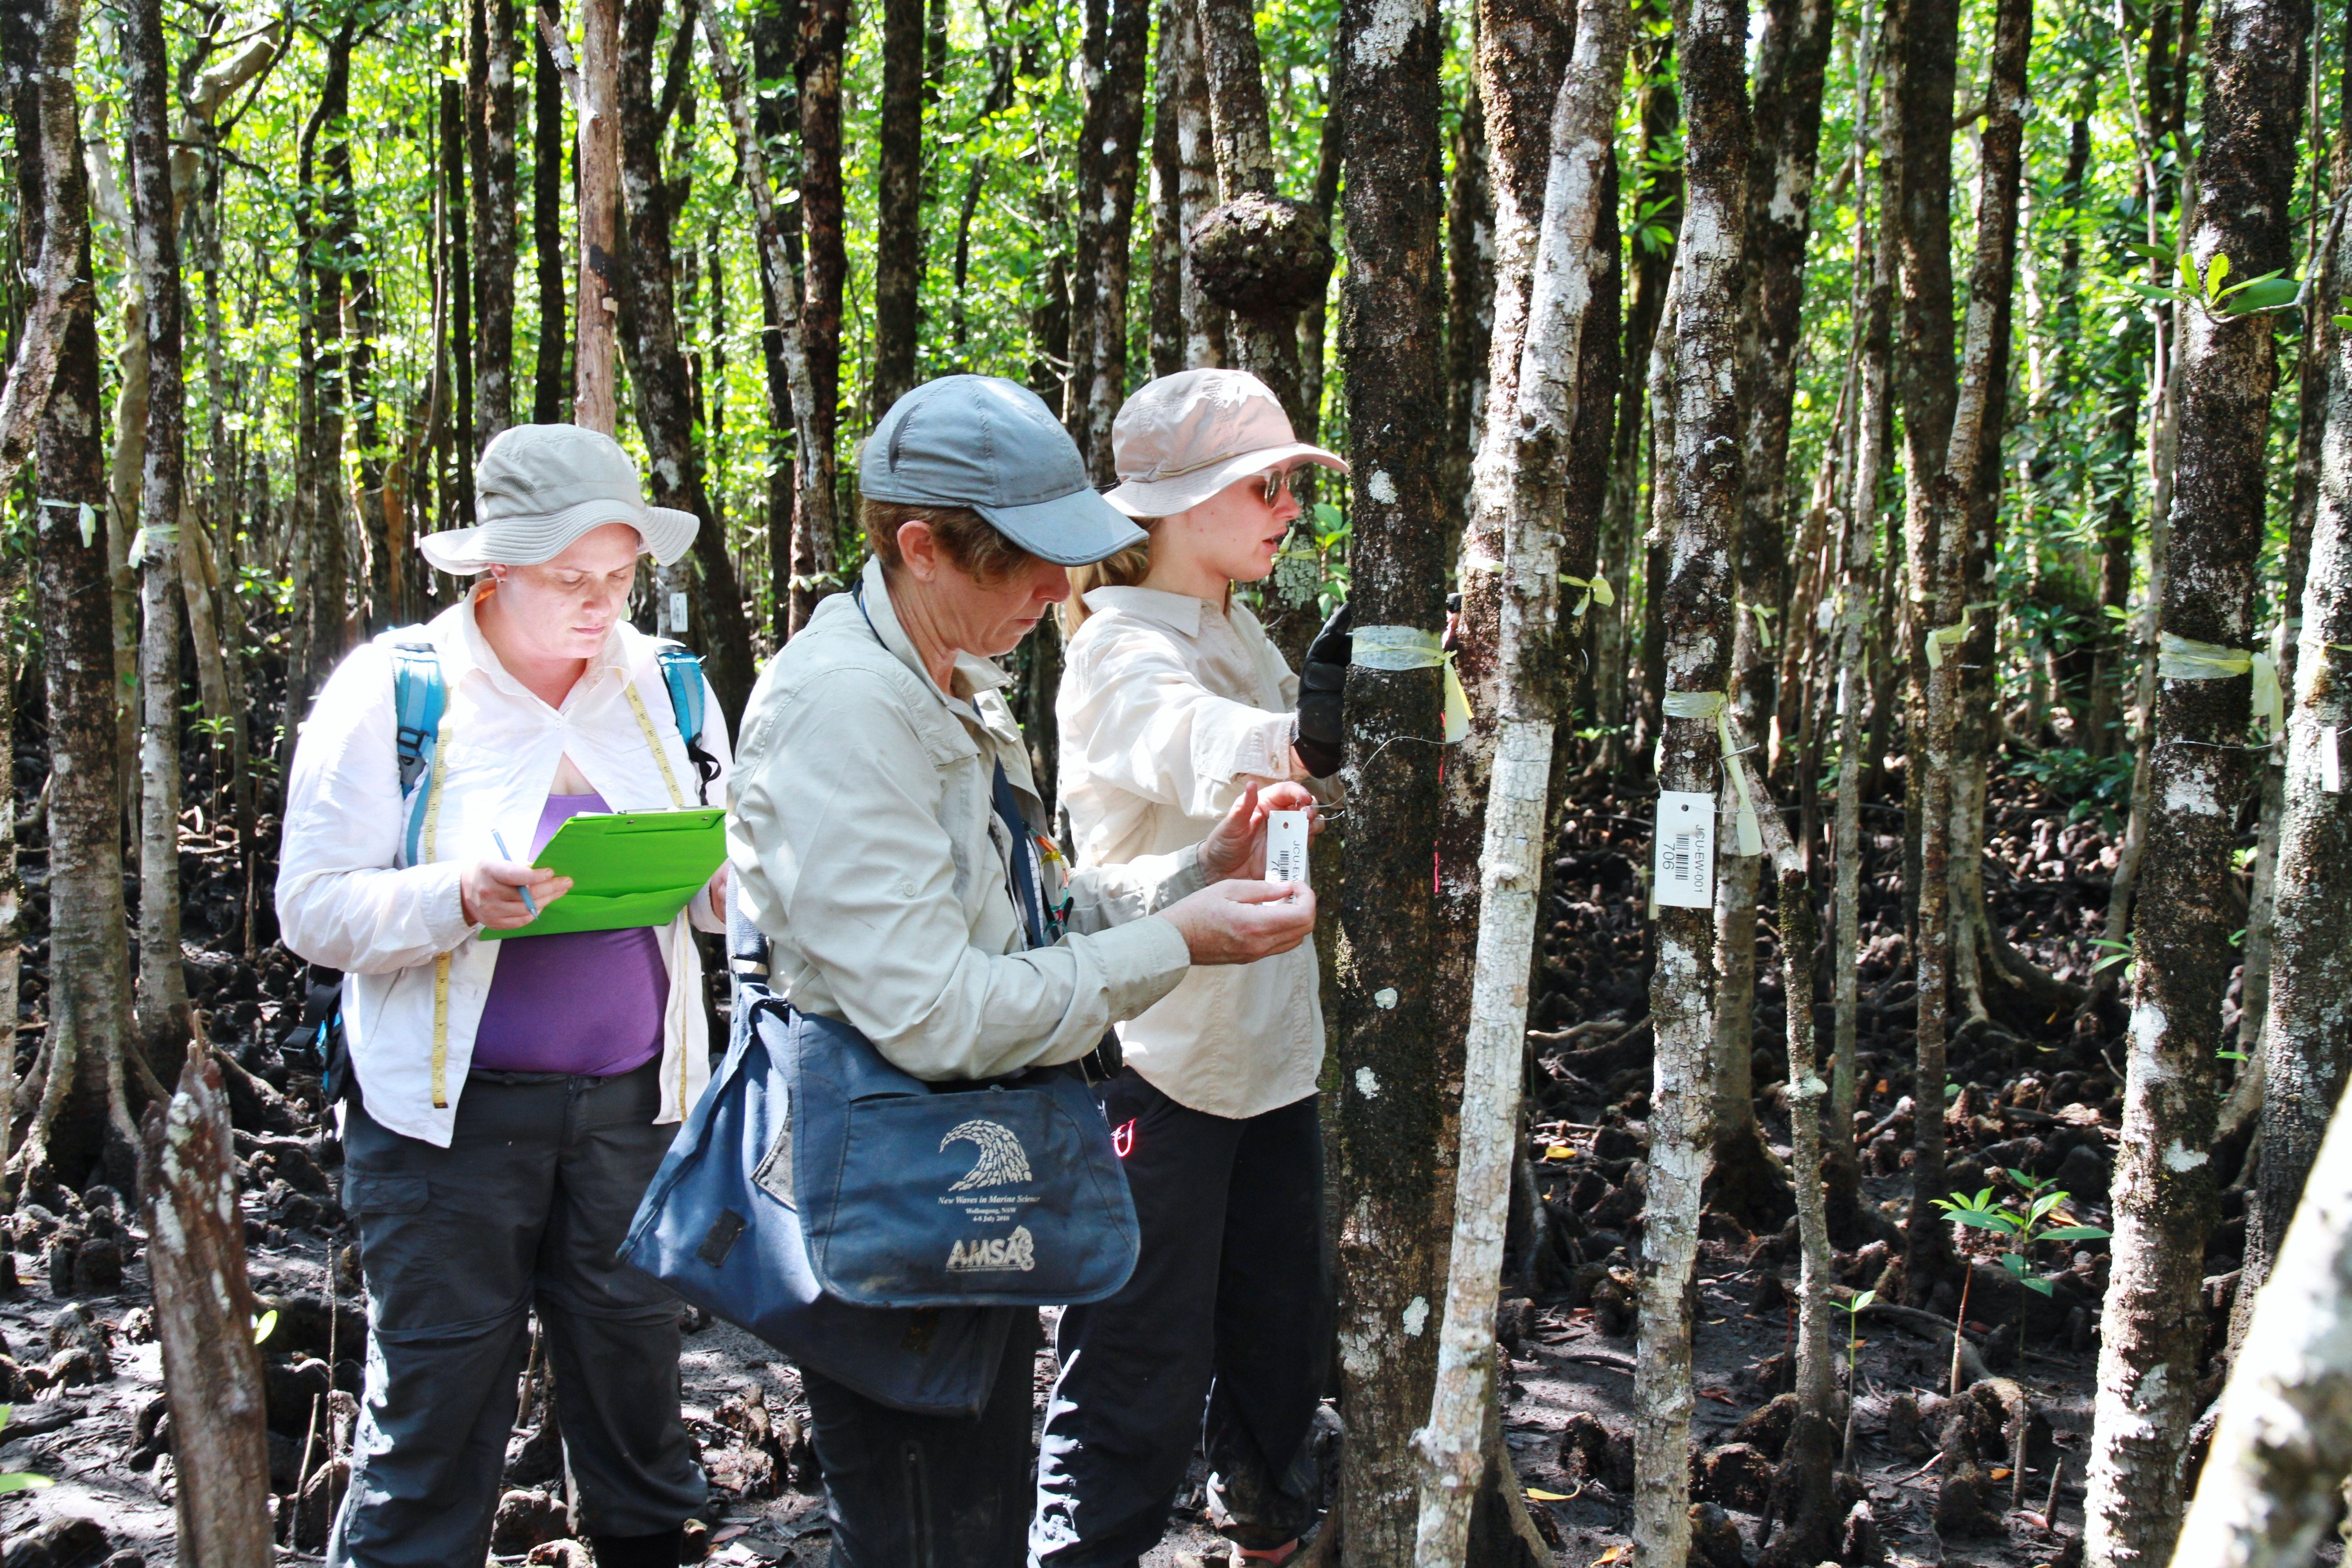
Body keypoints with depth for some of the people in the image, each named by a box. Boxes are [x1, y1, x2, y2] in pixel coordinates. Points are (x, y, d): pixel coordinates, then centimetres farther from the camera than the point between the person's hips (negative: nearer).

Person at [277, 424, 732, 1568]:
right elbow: (315, 909, -7)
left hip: (630, 1099, 4)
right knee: (435, 1402, 0)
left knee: (634, 1381, 12)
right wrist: (464, 900, -24)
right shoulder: (393, 689, -4)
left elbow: (723, 893, 15)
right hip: (455, 1112, -3)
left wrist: (721, 870, -9)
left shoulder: (664, 686, 8)